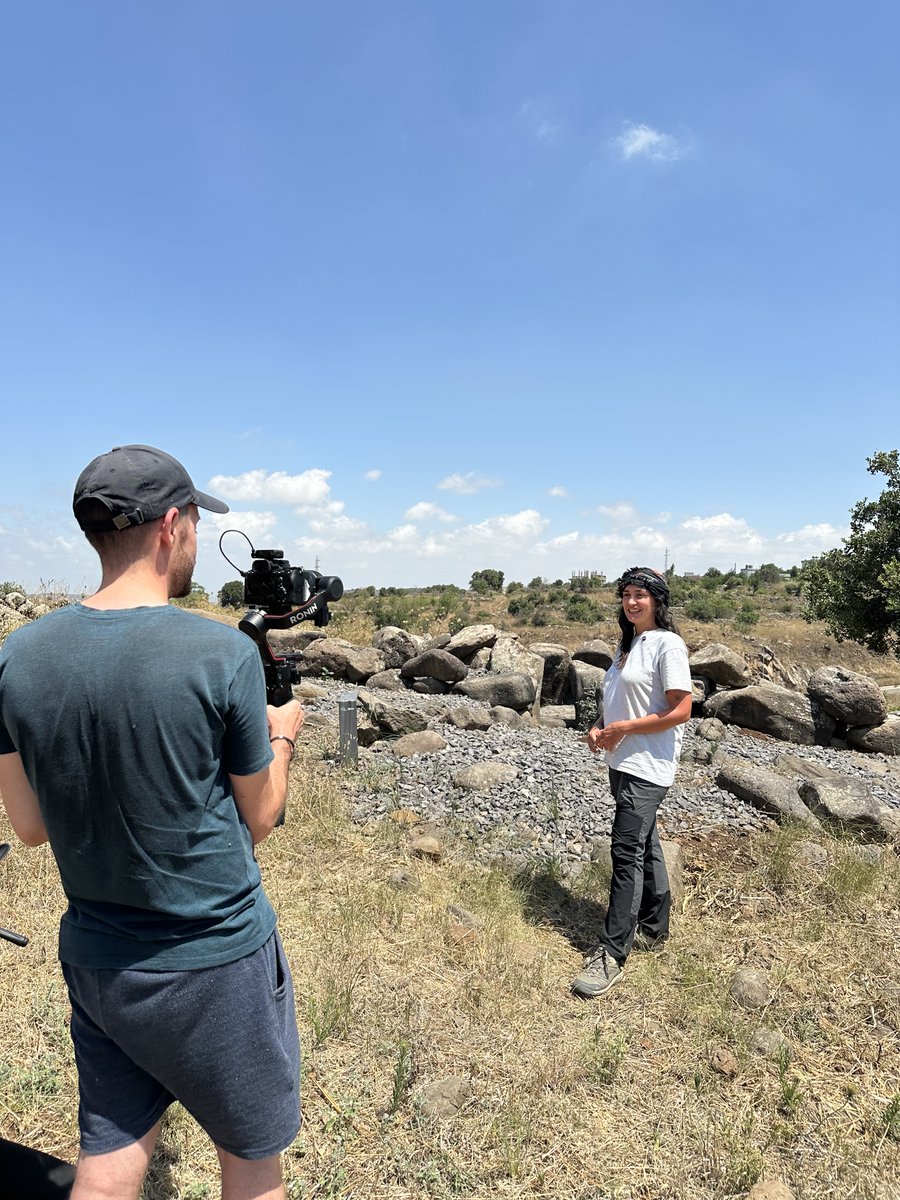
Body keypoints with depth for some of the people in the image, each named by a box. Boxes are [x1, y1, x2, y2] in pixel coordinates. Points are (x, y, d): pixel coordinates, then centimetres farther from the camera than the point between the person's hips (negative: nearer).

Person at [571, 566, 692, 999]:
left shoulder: (667, 645, -13)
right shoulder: (626, 644, 13)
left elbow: (680, 711, -17)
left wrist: (622, 729, -17)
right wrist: (599, 727, 1)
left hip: (647, 766, -9)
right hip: (622, 762, 9)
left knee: (627, 852, -9)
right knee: (644, 846, 19)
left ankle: (612, 954, -2)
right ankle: (653, 927, 34)